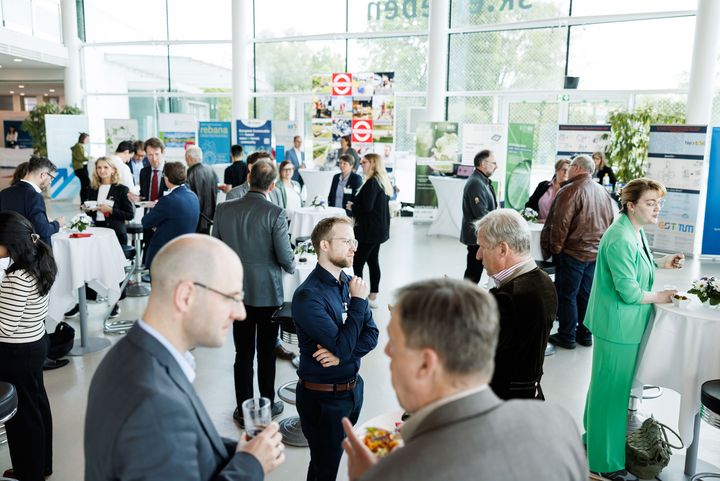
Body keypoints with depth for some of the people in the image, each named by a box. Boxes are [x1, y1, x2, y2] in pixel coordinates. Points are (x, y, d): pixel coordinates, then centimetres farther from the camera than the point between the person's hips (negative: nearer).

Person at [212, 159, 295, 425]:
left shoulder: (224, 209, -5)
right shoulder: (275, 213, -17)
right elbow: (286, 258, -14)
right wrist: (291, 266, 9)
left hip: (237, 292, 3)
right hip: (268, 292, -3)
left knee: (243, 353, 12)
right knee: (266, 352, 13)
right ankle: (268, 406, 27)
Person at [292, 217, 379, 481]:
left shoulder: (350, 283, 0)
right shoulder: (308, 295, -23)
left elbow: (371, 335, -2)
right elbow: (343, 346, -26)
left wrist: (341, 354, -19)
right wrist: (358, 301, -20)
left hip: (353, 387, 7)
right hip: (323, 397, -6)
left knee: (343, 457, 24)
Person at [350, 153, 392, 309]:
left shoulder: (372, 182, -17)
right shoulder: (382, 181, 12)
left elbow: (366, 206, -22)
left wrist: (352, 207, -5)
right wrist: (356, 205, 11)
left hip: (370, 230, -10)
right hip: (379, 228, 10)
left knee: (358, 263, -6)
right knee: (373, 261, 14)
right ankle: (373, 296, 21)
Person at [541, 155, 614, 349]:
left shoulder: (570, 190, -15)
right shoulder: (603, 192, 9)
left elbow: (560, 224, -19)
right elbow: (610, 222, 15)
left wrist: (555, 248, -9)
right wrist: (600, 244, 20)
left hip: (573, 252, -7)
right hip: (596, 252, 7)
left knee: (567, 295, 4)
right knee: (586, 295, 16)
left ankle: (567, 336, 11)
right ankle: (585, 334, 24)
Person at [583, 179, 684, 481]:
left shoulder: (637, 232, 9)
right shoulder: (621, 239, -23)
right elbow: (629, 291, -23)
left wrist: (661, 263, 9)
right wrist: (658, 297, -7)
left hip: (627, 325, 10)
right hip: (618, 326, -10)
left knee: (608, 385, 22)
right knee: (612, 390, 2)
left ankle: (595, 436, 41)